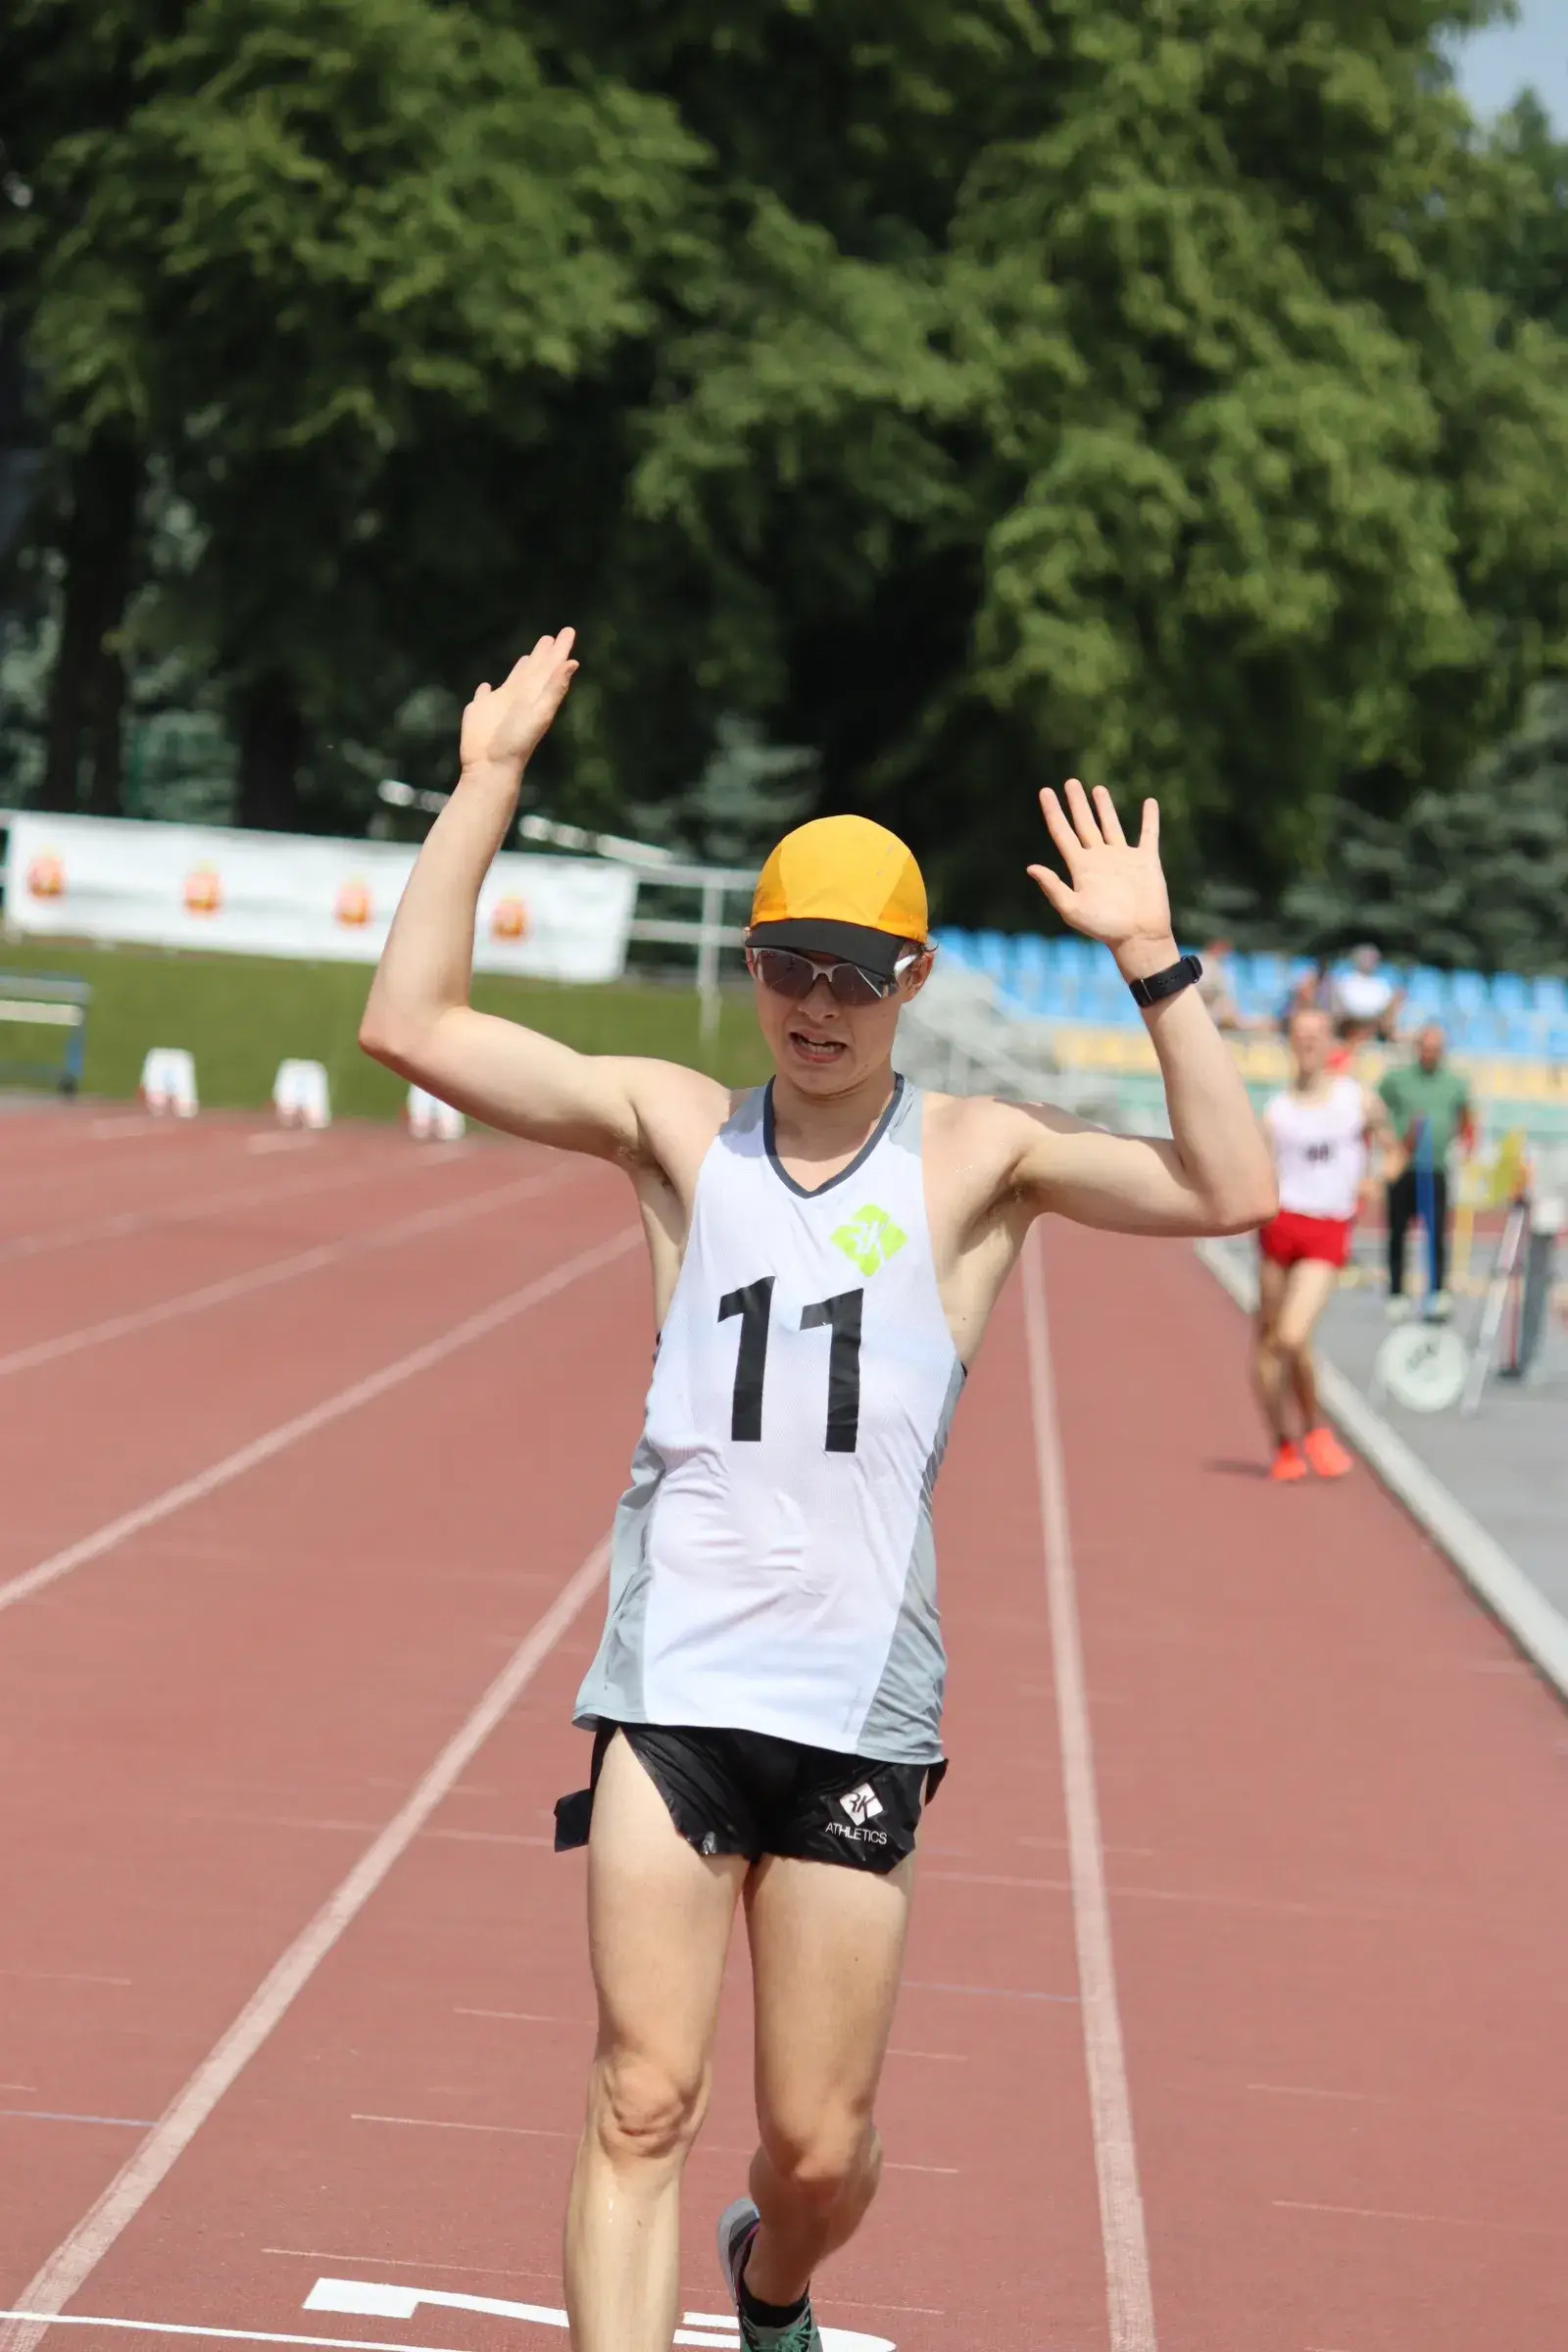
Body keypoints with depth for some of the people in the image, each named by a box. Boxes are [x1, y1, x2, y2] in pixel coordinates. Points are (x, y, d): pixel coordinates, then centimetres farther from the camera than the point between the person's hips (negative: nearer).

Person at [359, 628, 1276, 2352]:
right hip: (671, 1681, 0)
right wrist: (489, 780, -4)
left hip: (859, 1704, 0)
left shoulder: (974, 1158, 3)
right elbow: (411, 1026, -1)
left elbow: (1228, 1192, -11)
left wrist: (1150, 960, -16)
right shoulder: (676, 1128, 7)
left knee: (818, 2148, 9)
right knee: (642, 2100, -10)